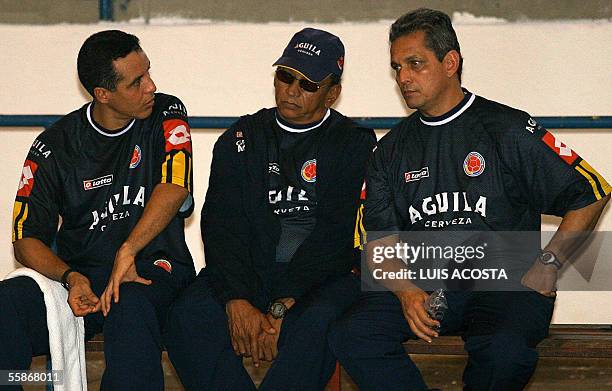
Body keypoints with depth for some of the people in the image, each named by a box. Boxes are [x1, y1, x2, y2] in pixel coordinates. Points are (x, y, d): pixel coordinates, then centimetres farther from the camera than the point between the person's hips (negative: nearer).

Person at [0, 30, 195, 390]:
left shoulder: (167, 115, 0)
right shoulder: (53, 147, 1)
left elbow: (174, 188, -17)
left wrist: (127, 253, -26)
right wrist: (71, 278, -18)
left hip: (154, 267, -2)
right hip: (80, 270, 2)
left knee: (130, 305, -38)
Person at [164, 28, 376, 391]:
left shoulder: (356, 143, 4)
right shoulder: (242, 139, 13)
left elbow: (336, 233, -7)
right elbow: (221, 225, 3)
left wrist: (280, 309, -18)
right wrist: (236, 302, -16)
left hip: (323, 276, -3)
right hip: (248, 273, 3)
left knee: (317, 323, -36)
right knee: (189, 317, -26)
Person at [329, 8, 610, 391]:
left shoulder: (509, 129, 2)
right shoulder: (393, 149, 14)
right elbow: (379, 240, 9)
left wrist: (548, 263, -4)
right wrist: (406, 291, -11)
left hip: (506, 283, -3)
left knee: (505, 349, -37)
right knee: (351, 335, -24)